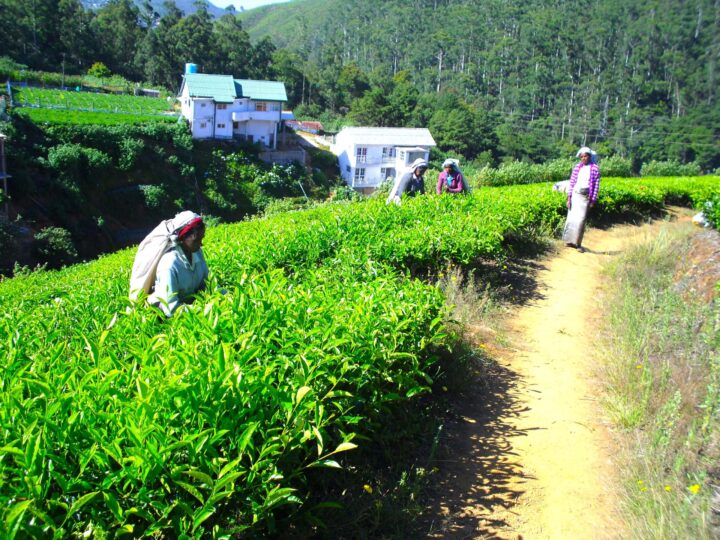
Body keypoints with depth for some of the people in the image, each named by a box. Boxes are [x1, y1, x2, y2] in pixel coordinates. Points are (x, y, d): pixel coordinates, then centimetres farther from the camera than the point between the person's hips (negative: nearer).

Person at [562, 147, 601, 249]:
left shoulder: (595, 169, -3)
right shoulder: (577, 167, 3)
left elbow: (596, 185, -3)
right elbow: (571, 183, 4)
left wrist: (593, 200, -5)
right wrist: (569, 198, -1)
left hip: (585, 197, -2)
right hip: (574, 195, 2)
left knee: (581, 219, -3)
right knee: (571, 218, 3)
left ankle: (577, 243, 4)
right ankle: (569, 240, 15)